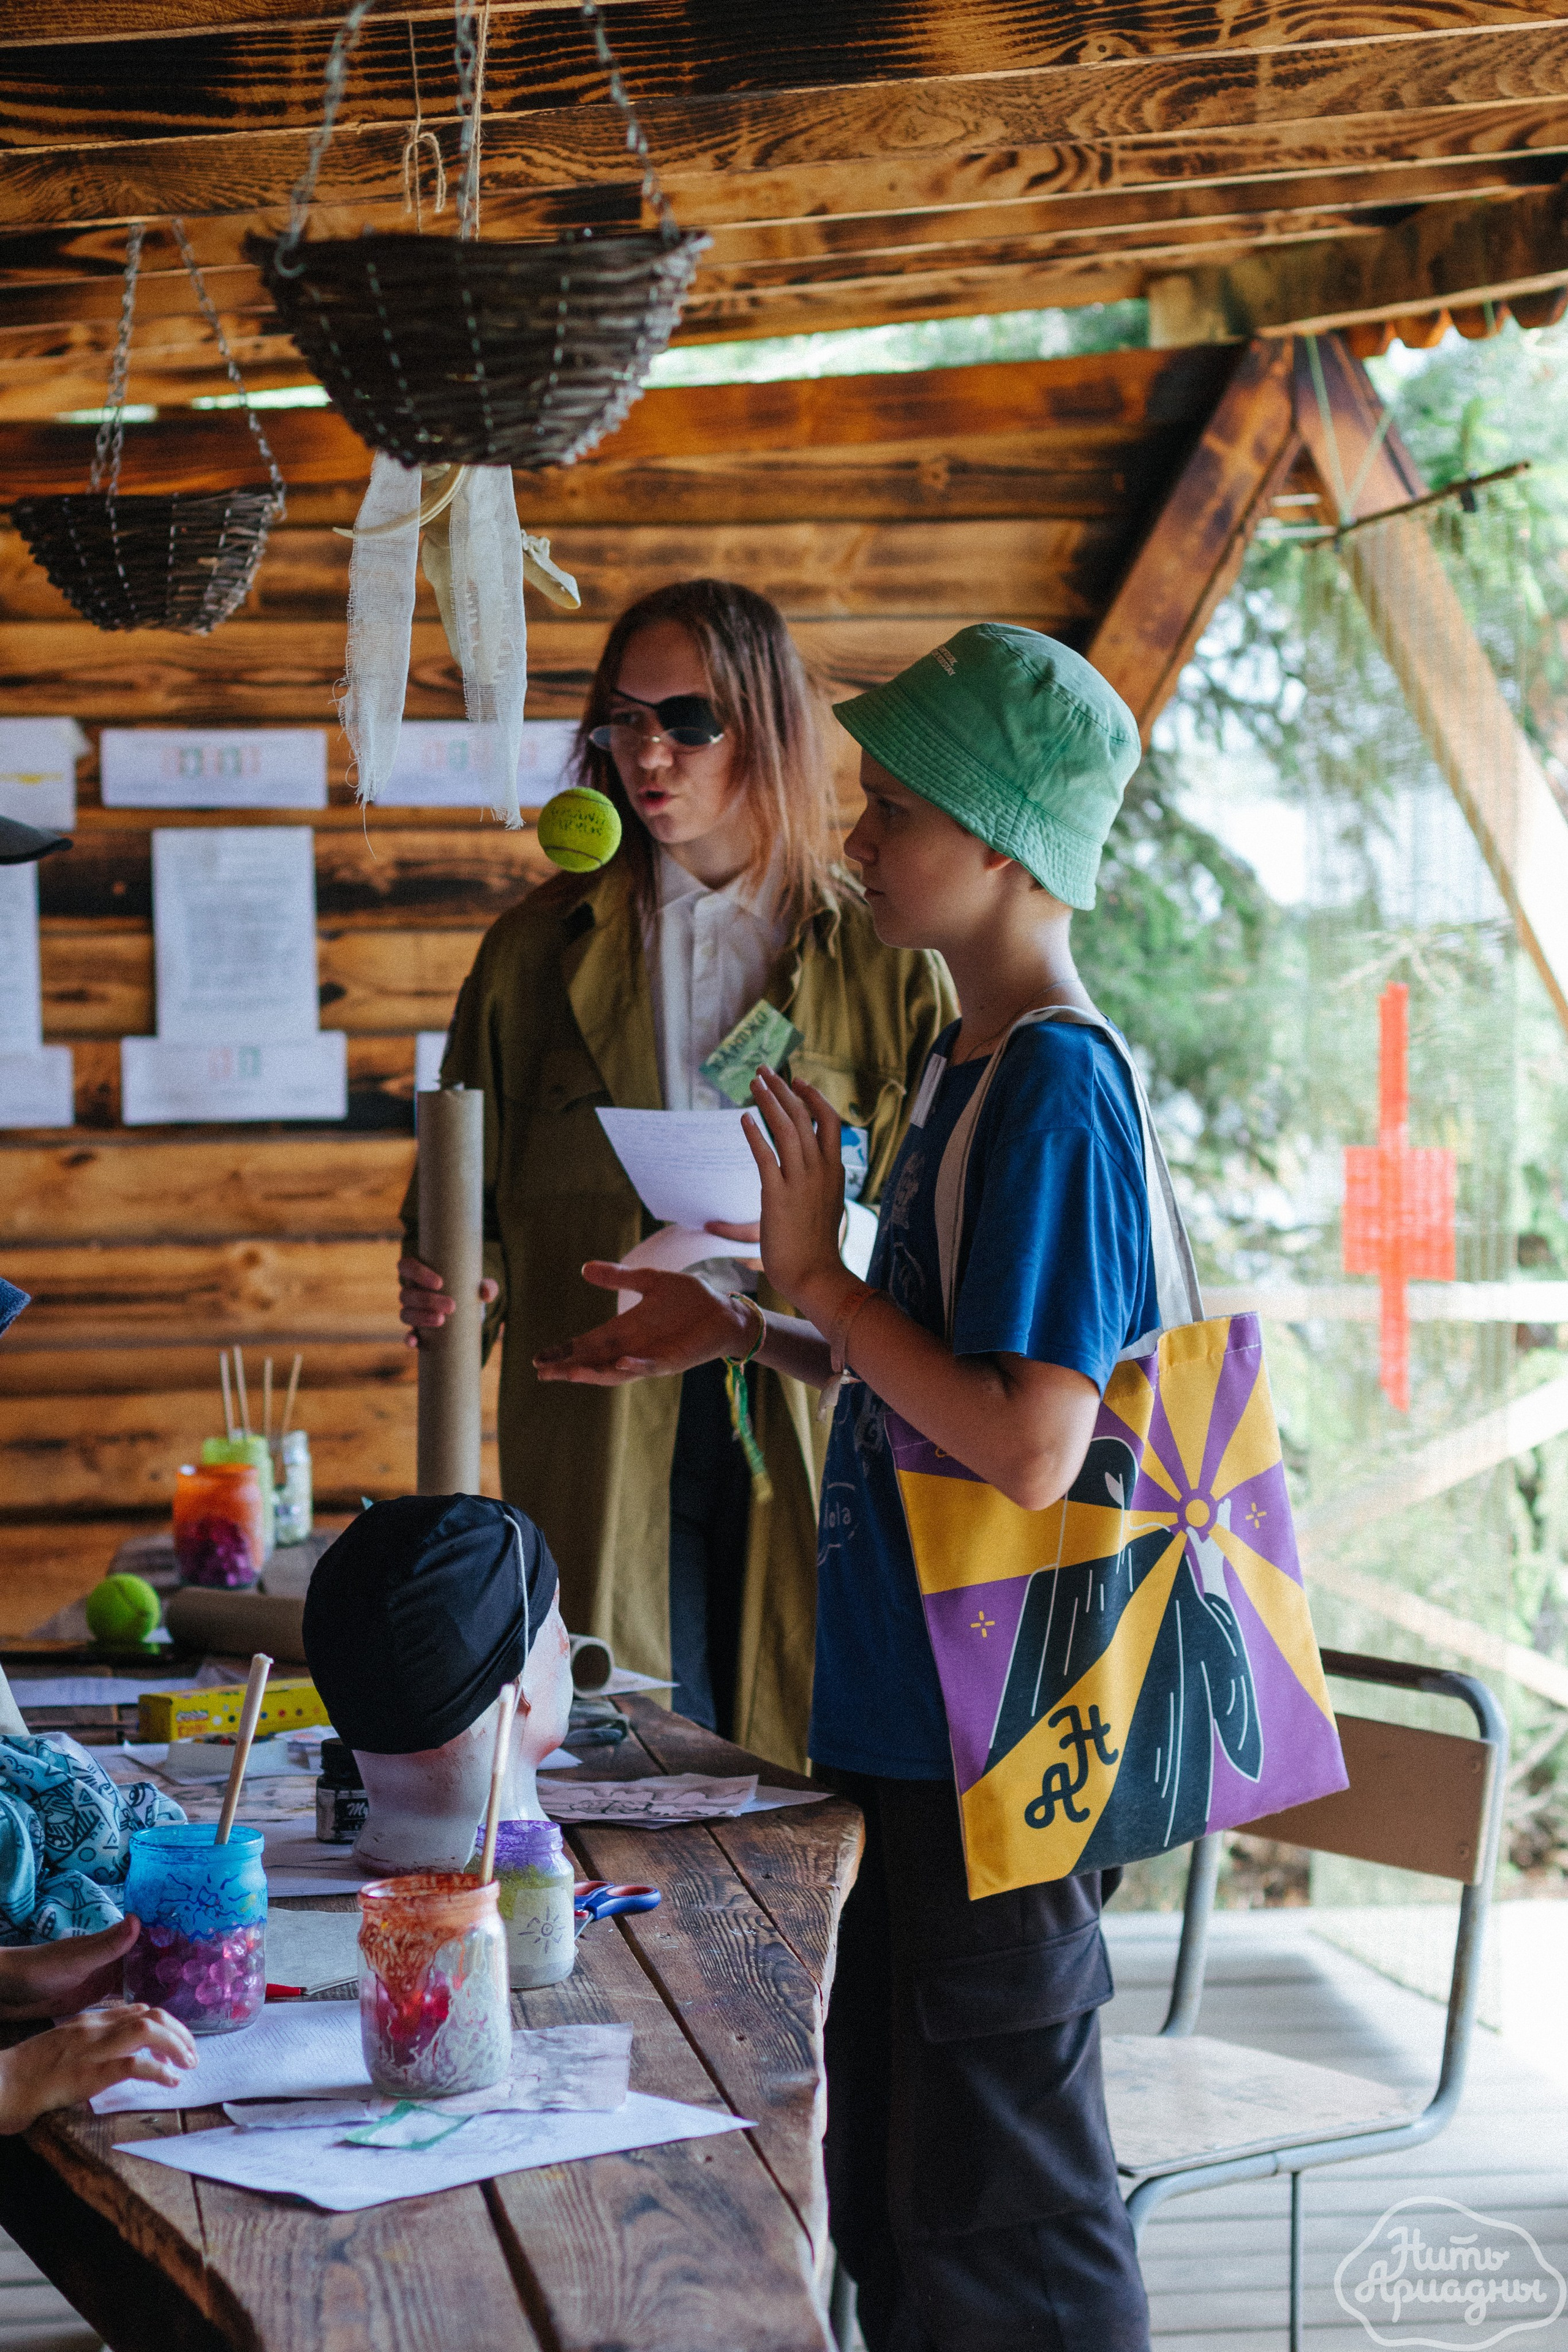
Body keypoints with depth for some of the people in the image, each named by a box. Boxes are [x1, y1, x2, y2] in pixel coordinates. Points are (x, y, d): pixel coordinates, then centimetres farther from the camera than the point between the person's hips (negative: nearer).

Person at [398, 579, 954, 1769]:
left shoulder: (885, 960, 5)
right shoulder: (542, 947, 10)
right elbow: (474, 1189, 12)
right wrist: (451, 1286, -9)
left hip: (811, 1428, -1)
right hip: (602, 1435, 1)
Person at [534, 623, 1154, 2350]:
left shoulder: (1059, 1089, -19)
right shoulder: (965, 1065, 11)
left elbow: (1032, 1447, -26)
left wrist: (816, 1273, -17)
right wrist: (741, 1332, 15)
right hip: (906, 1714, 10)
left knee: (997, 2211, 2)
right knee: (887, 2193, 19)